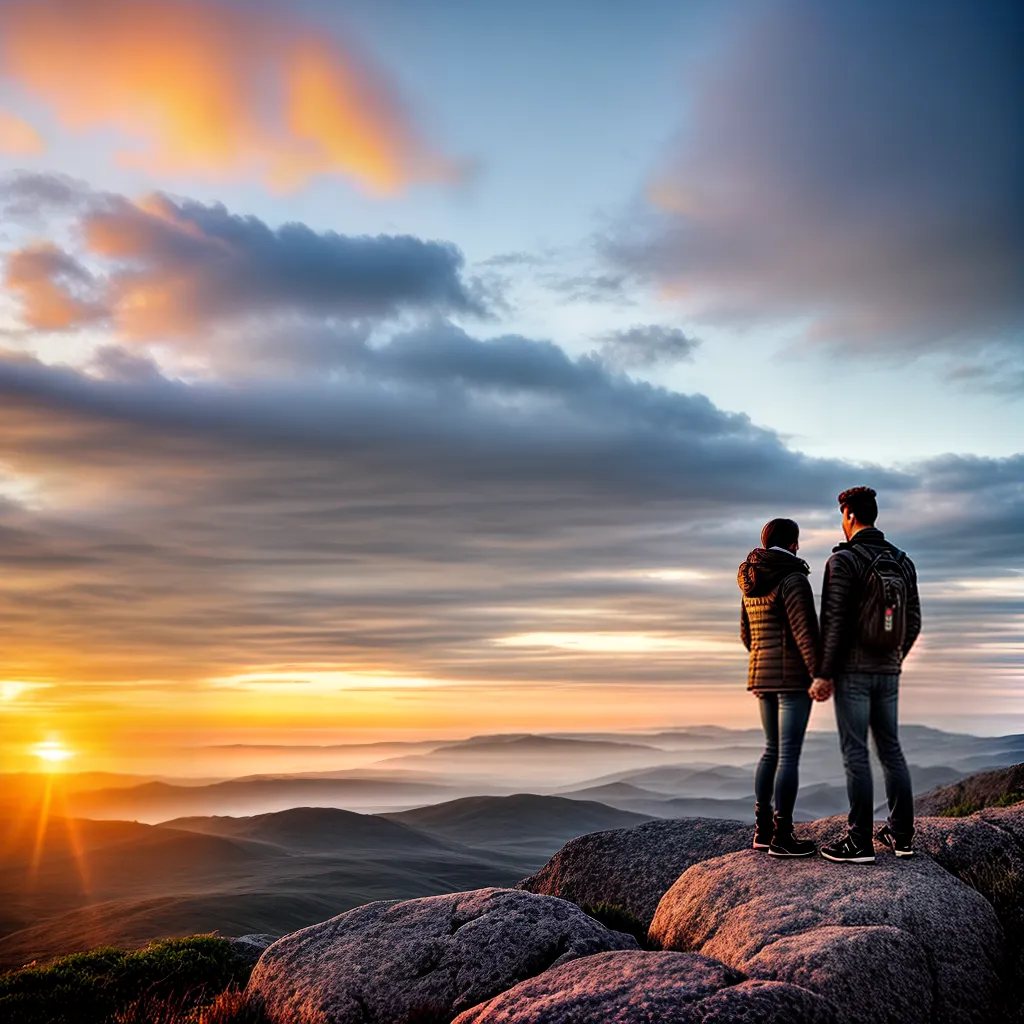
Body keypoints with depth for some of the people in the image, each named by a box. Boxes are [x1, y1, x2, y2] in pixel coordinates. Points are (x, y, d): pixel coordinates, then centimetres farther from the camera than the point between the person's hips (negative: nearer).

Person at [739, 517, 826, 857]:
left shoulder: (753, 583, 12)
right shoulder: (793, 579, -14)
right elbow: (805, 631, -21)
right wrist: (821, 675, -21)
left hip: (763, 675, 8)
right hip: (792, 676, -8)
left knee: (772, 751, 15)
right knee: (790, 755, -4)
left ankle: (763, 829, 17)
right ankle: (782, 837, -1)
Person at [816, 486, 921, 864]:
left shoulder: (843, 560, -13)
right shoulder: (902, 561, 8)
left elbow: (834, 621, -18)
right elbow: (912, 622, 11)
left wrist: (824, 673, -13)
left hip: (852, 672, -6)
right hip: (887, 673, 6)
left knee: (855, 754, -3)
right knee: (891, 751, 14)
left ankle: (860, 842, -1)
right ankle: (901, 835, 18)